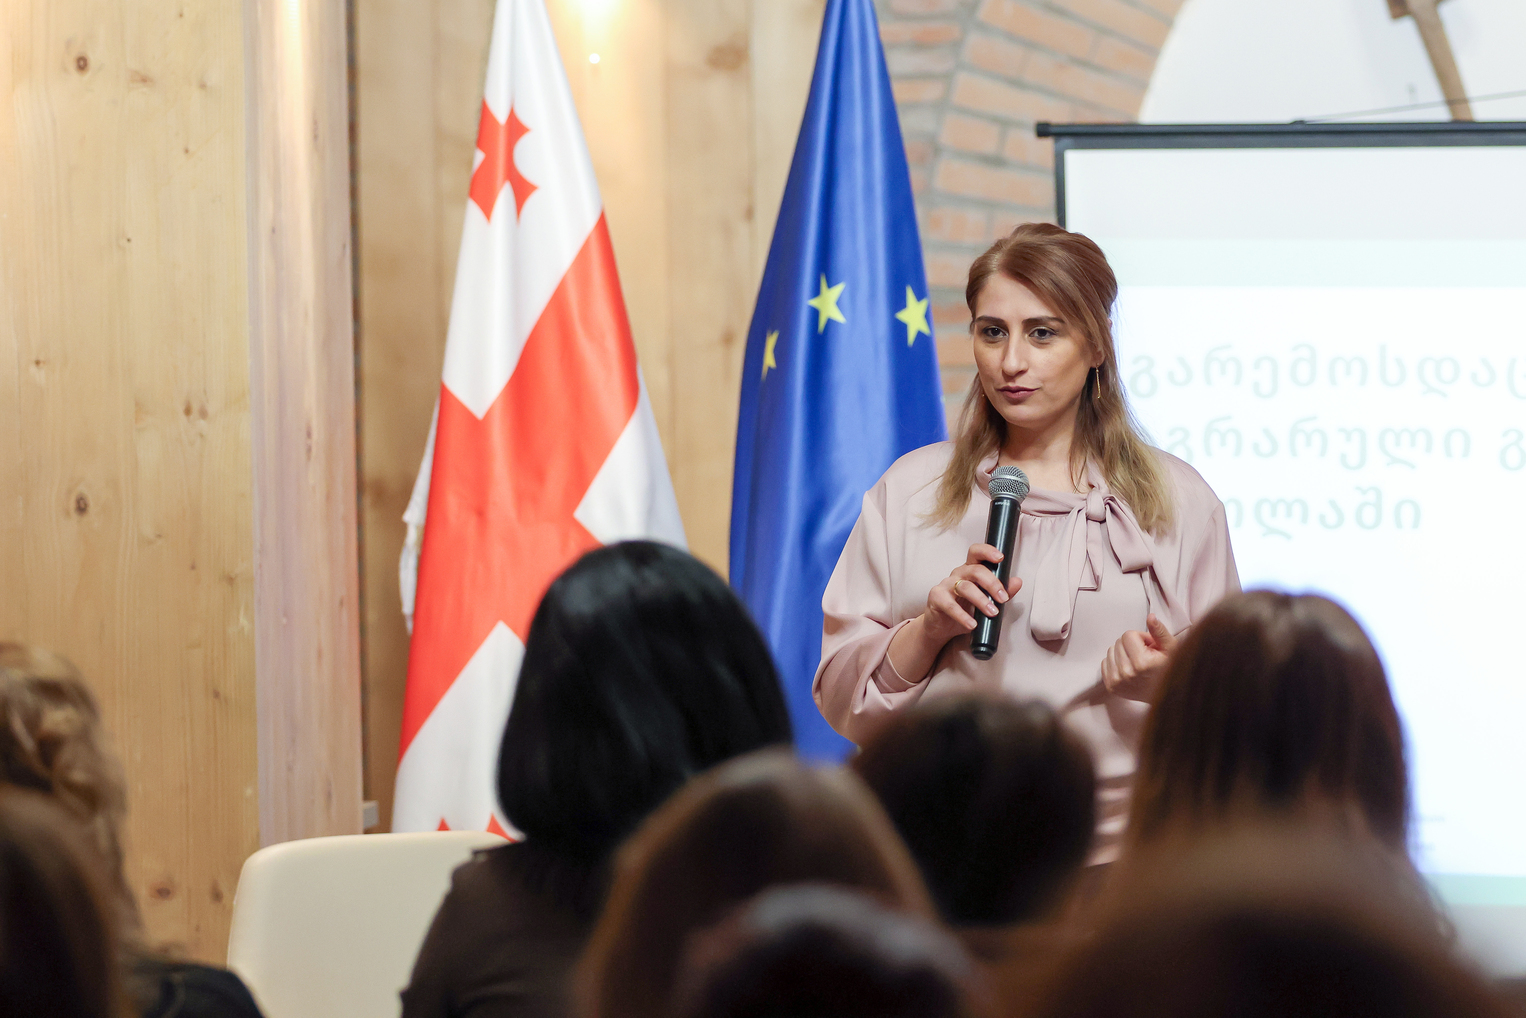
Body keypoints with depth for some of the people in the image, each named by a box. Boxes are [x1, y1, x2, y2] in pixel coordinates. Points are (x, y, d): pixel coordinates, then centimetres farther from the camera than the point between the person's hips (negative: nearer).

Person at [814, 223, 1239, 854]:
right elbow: (841, 696, 11)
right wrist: (928, 631, -6)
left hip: (1123, 851, 0)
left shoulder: (1177, 500, 11)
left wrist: (1170, 683, -8)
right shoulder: (910, 490, 14)